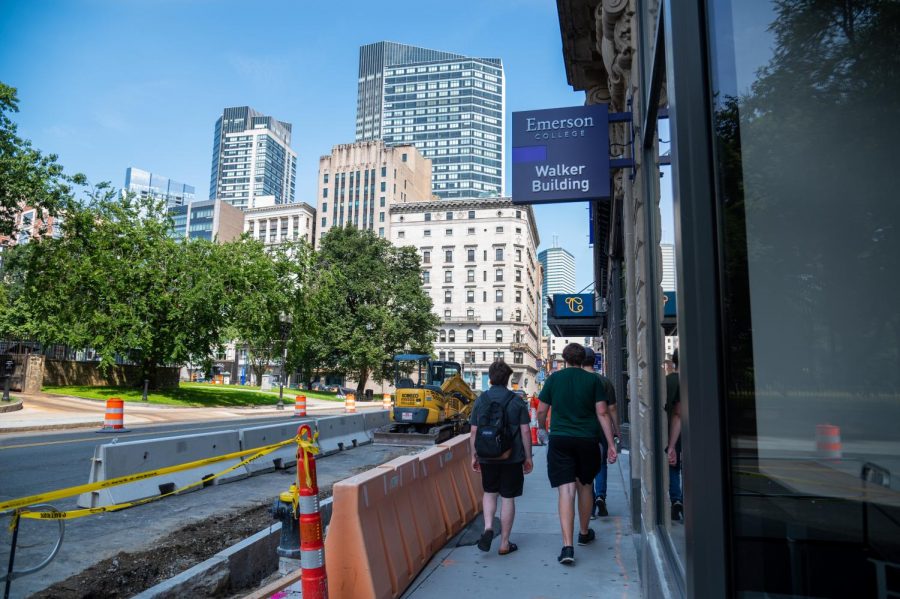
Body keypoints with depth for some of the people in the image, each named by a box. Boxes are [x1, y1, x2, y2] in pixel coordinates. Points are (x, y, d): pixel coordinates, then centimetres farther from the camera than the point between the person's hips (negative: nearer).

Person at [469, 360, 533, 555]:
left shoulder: (480, 400, 0)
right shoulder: (517, 401, -5)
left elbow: (474, 431, 2)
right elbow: (525, 431, -5)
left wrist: (474, 456, 12)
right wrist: (528, 457, 4)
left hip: (487, 457, 2)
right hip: (512, 457, -2)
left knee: (489, 493, 21)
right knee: (508, 498, 8)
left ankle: (488, 527, 0)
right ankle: (504, 543, 15)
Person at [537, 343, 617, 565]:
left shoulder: (554, 378, 2)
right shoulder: (593, 380, 2)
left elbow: (541, 411, 3)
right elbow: (602, 413, -3)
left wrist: (542, 427, 24)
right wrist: (610, 444, 0)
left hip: (560, 440, -1)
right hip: (587, 440, 1)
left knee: (566, 491, -4)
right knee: (585, 486, 19)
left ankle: (567, 546, -13)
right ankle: (584, 533, 36)